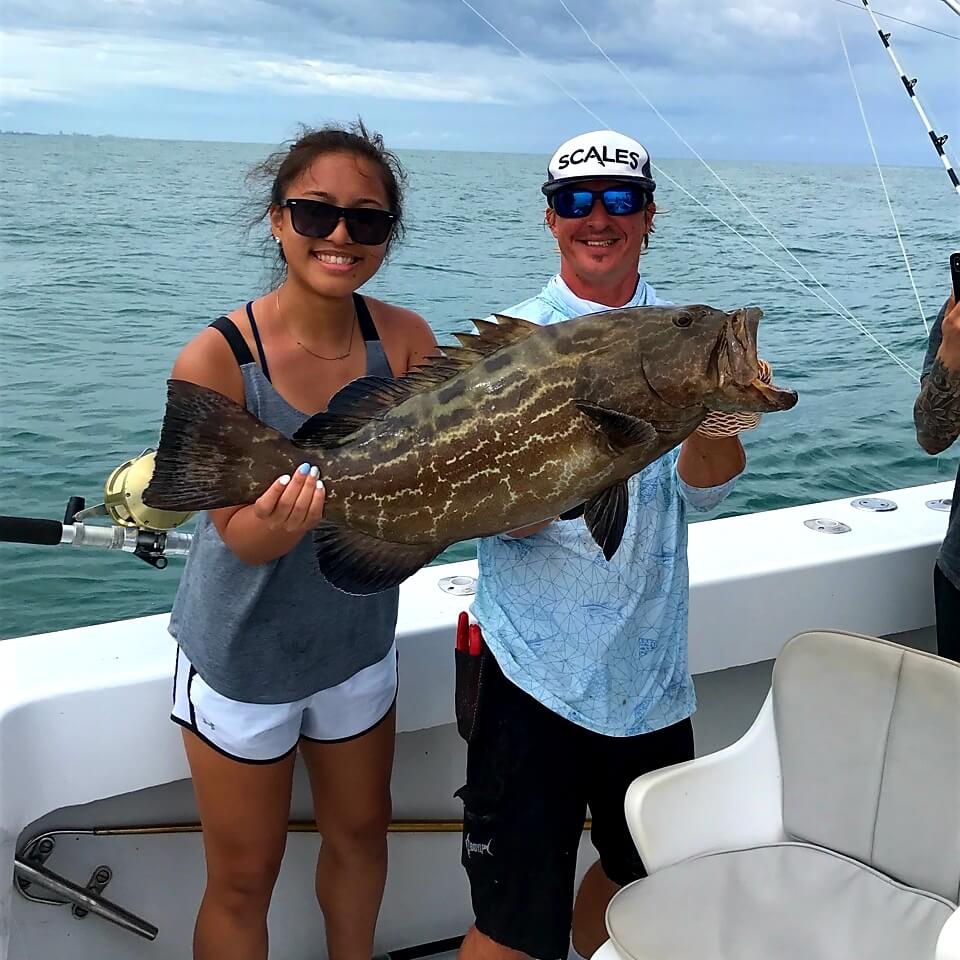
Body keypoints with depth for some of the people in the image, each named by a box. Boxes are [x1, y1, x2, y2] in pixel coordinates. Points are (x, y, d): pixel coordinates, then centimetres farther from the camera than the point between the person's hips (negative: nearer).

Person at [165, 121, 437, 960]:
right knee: (243, 882, 13)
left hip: (358, 645, 4)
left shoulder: (405, 340, -13)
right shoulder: (215, 360, -23)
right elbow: (242, 537, -21)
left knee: (360, 835, 25)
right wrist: (281, 519, -43)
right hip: (242, 661, -4)